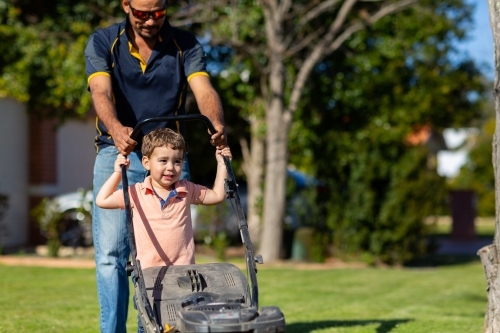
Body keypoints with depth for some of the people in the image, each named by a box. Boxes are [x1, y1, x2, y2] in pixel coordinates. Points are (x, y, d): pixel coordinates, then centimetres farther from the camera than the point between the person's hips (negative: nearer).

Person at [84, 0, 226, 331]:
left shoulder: (185, 45, 1)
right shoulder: (103, 42, -3)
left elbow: (204, 89, -14)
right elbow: (101, 92, -19)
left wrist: (217, 124, -37)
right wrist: (116, 129, -41)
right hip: (117, 153, -1)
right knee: (111, 251, -7)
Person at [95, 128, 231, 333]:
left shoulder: (187, 191, 6)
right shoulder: (136, 193, 1)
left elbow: (217, 195, 14)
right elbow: (102, 201, 4)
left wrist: (222, 164, 9)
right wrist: (118, 173, -1)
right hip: (148, 272, -1)